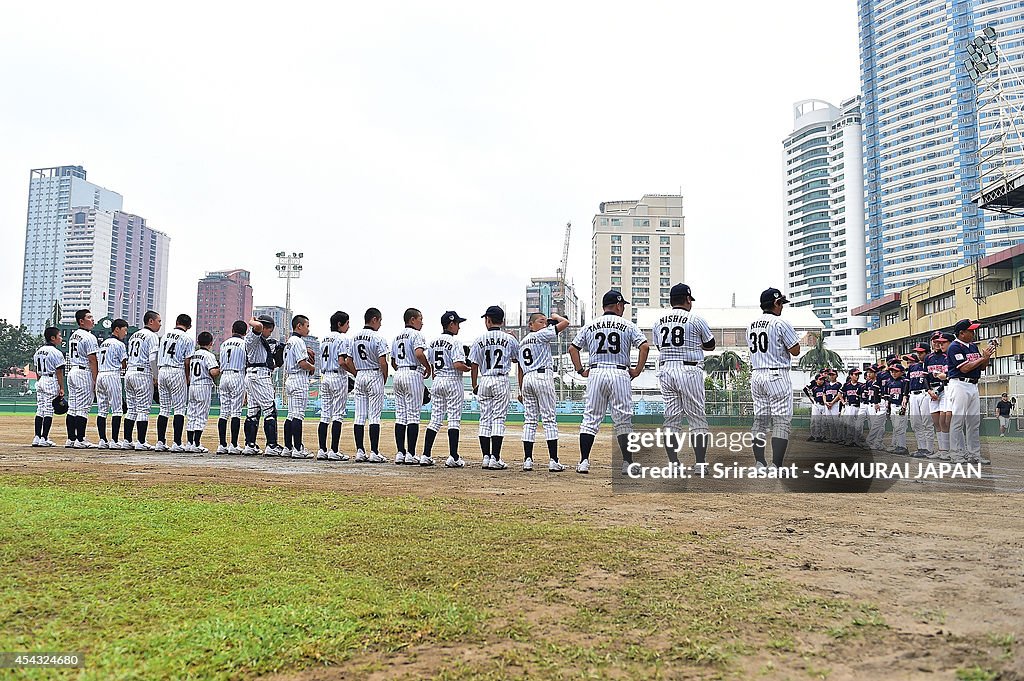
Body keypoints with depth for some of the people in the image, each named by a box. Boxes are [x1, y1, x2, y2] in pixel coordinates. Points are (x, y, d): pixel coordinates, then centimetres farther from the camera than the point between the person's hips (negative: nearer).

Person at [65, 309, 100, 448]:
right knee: (83, 408, -7)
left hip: (72, 371, 9)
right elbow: (92, 360, -16)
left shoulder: (73, 336, 16)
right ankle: (80, 440, -7)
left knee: (72, 408, 10)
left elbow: (71, 357, 19)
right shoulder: (89, 337, -12)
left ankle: (71, 439, 13)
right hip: (84, 373, -9)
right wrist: (95, 381, -15)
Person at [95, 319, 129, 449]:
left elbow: (98, 361, 17)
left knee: (102, 409, 7)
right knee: (117, 409, -5)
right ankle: (114, 441, -8)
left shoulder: (103, 344, 19)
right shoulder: (119, 344, -5)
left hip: (100, 375, 8)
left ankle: (102, 440, 6)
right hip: (112, 375, -8)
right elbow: (124, 365, -5)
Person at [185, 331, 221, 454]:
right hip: (204, 386, -7)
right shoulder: (209, 355, -9)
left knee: (191, 416, 11)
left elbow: (188, 371, 13)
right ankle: (196, 444, -6)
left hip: (192, 386, 7)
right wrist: (221, 369, -2)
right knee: (201, 416, -4)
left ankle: (189, 443, 13)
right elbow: (213, 372, -20)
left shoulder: (193, 354, 12)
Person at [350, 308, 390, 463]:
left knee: (359, 416, 6)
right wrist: (384, 380, -2)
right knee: (374, 416, -4)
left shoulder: (354, 338, 8)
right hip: (375, 376, -6)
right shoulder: (378, 338, -11)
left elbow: (349, 361, 9)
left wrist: (358, 375, 16)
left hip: (359, 377, 6)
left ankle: (360, 451, 7)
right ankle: (374, 453, -4)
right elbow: (383, 363, -15)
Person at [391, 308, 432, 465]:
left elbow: (393, 362, 19)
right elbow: (419, 353, -24)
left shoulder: (397, 337, 18)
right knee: (413, 415, -5)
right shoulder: (416, 335, -6)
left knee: (400, 415, 8)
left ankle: (400, 453, 7)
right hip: (413, 374, -8)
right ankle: (411, 454, -7)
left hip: (398, 375, 8)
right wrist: (428, 367, -10)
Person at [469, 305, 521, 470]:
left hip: (484, 381, 2)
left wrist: (474, 386, 12)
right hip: (502, 380, -2)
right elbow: (518, 360, 8)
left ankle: (486, 457, 8)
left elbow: (474, 365, 4)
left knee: (485, 420, 8)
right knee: (499, 419, -2)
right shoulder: (509, 339, 0)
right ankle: (495, 459, -7)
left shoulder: (479, 340, 2)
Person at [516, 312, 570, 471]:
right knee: (549, 419, -5)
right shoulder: (542, 335, -1)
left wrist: (521, 391, 20)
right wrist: (555, 316, 12)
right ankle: (553, 461, -9)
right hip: (543, 376, -7)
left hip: (527, 379, 7)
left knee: (529, 420, 7)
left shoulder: (522, 342, 20)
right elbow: (565, 323, -8)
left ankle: (527, 460, 4)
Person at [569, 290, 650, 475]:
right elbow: (645, 346, -7)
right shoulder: (628, 325, 4)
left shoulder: (590, 326, 12)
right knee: (623, 421, 4)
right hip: (620, 374, -2)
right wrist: (637, 370, -2)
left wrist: (580, 370, 10)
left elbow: (573, 348, 9)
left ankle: (584, 461, 0)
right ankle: (627, 463, 4)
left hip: (595, 373, 2)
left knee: (590, 419, 5)